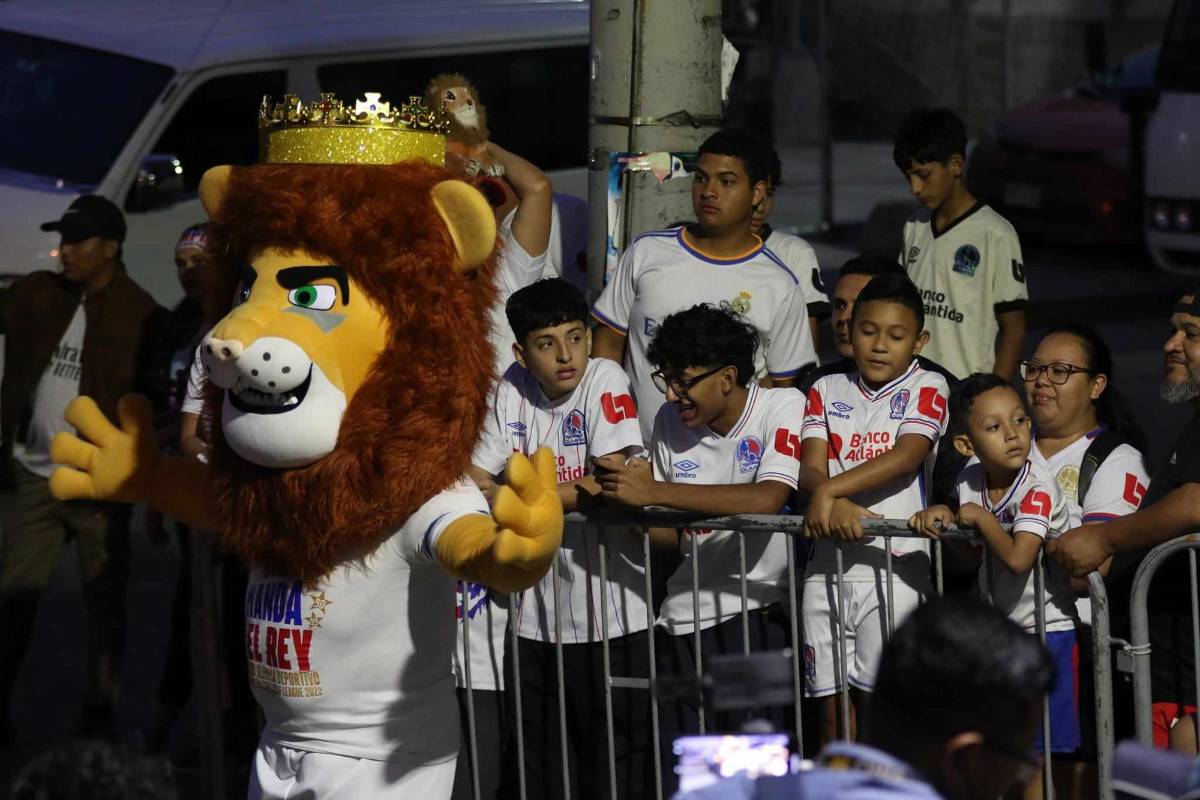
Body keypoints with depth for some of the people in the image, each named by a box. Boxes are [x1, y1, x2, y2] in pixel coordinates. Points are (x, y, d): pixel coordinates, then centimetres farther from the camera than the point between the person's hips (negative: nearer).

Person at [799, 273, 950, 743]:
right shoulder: (826, 392, 13)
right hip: (828, 566, 4)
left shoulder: (926, 389, 3)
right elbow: (810, 471, 1)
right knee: (833, 711, 5)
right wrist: (836, 507, -21)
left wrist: (831, 490, -23)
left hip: (893, 567, -4)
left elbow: (906, 456, -14)